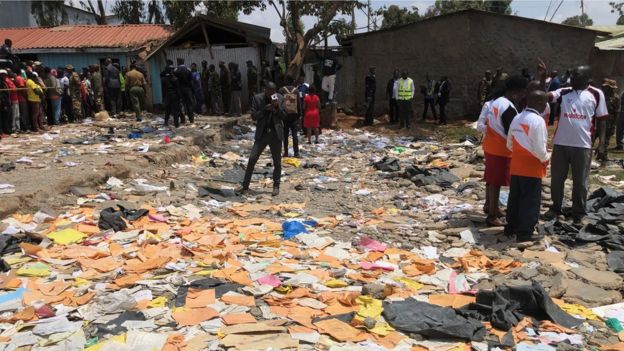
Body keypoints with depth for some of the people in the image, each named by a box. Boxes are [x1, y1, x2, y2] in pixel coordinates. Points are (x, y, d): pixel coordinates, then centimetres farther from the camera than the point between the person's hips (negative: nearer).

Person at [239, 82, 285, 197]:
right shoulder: (257, 98, -1)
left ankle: (276, 186, 20)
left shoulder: (280, 98, 1)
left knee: (277, 162, 6)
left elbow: (284, 116, 1)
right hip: (262, 134, -1)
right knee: (252, 159, -6)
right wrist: (264, 109, -19)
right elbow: (253, 116, -4)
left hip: (276, 134, 1)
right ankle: (245, 186, 2)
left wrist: (277, 107, -17)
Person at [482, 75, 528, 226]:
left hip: (490, 145, 9)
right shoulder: (509, 109, -21)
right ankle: (492, 216, 3)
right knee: (496, 182, -3)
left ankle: (489, 206, 35)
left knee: (491, 179, 20)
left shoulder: (496, 102, 8)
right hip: (500, 149, -9)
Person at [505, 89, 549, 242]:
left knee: (514, 198, 15)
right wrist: (545, 159, -4)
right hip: (532, 168, -7)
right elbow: (539, 148, -21)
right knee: (530, 201, 2)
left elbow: (509, 144, 11)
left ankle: (511, 227, 25)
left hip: (516, 165, 7)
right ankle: (525, 232, 8)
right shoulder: (538, 120, -17)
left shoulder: (516, 118, 7)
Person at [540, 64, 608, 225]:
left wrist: (602, 142, -1)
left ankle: (579, 213, 19)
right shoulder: (563, 92, 5)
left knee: (580, 181, 6)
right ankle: (555, 208, 27)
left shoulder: (596, 94, 1)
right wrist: (543, 76, -18)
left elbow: (601, 119, 4)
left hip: (583, 145, -2)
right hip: (560, 143, 2)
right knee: (557, 178, 11)